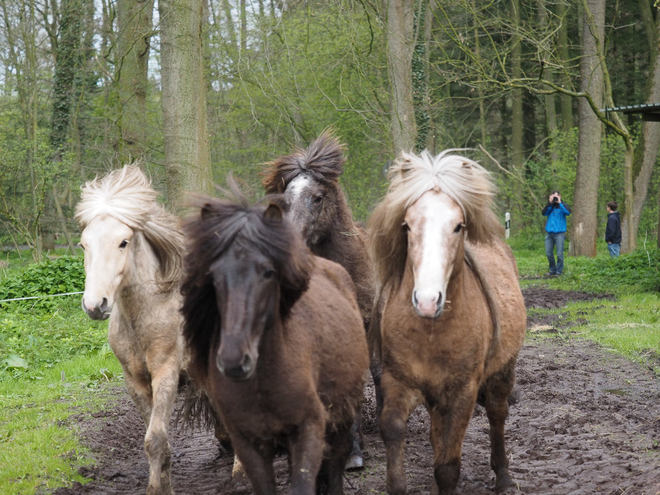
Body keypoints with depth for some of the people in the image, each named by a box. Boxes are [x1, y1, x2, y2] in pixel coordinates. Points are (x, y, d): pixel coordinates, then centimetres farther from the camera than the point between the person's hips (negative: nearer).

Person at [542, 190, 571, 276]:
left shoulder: (563, 205, 3)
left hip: (559, 233, -4)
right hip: (549, 233, 4)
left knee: (559, 254, -5)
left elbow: (568, 212, -17)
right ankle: (552, 270, 18)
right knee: (548, 253, 4)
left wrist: (559, 203, -14)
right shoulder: (550, 206, 13)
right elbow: (544, 213, -3)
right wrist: (550, 203, -10)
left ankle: (559, 271, 4)